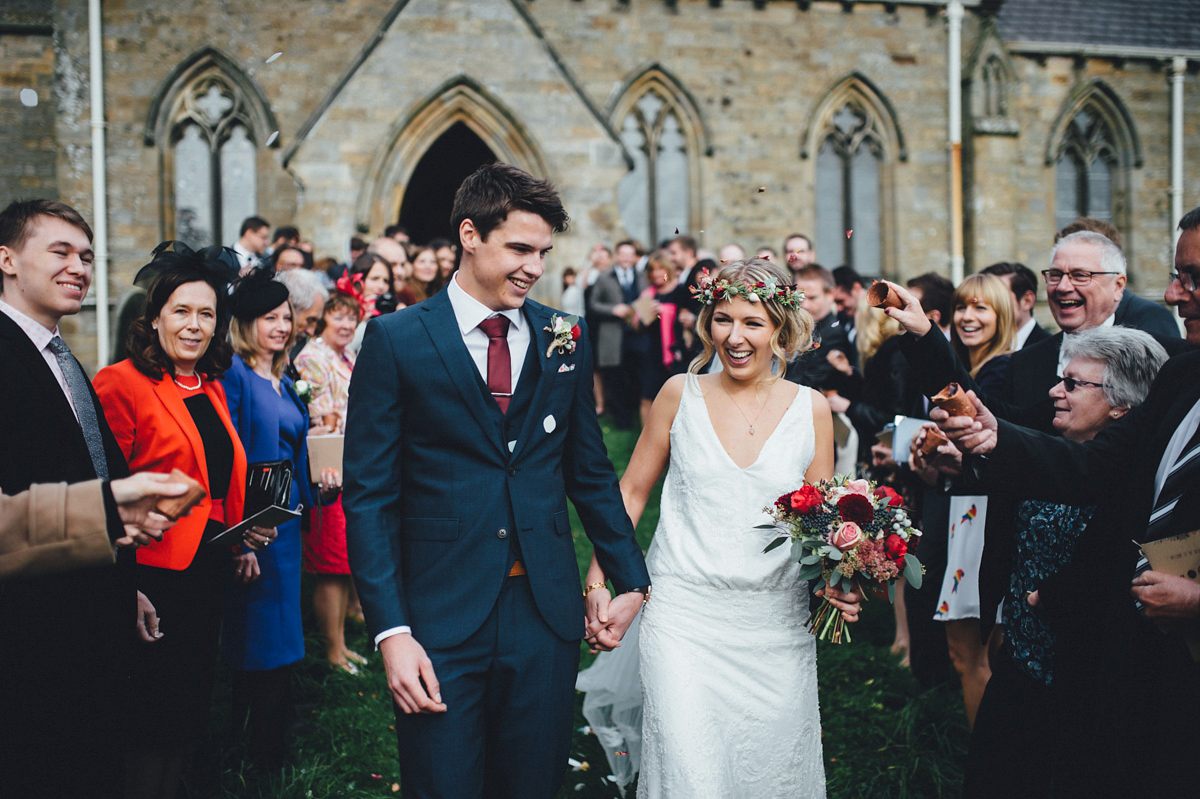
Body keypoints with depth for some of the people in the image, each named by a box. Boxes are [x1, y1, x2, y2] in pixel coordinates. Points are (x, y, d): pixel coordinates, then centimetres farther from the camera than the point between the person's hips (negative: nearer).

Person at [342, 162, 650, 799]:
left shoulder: (564, 340, 7)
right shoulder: (396, 340, -4)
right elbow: (369, 495, -6)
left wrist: (632, 581, 14)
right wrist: (391, 632, -12)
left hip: (547, 614, 3)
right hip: (440, 618, -3)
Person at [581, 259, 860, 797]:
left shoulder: (810, 409, 3)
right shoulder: (680, 394, 1)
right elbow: (632, 492, 7)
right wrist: (597, 581, 0)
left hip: (775, 625, 1)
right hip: (684, 614, -1)